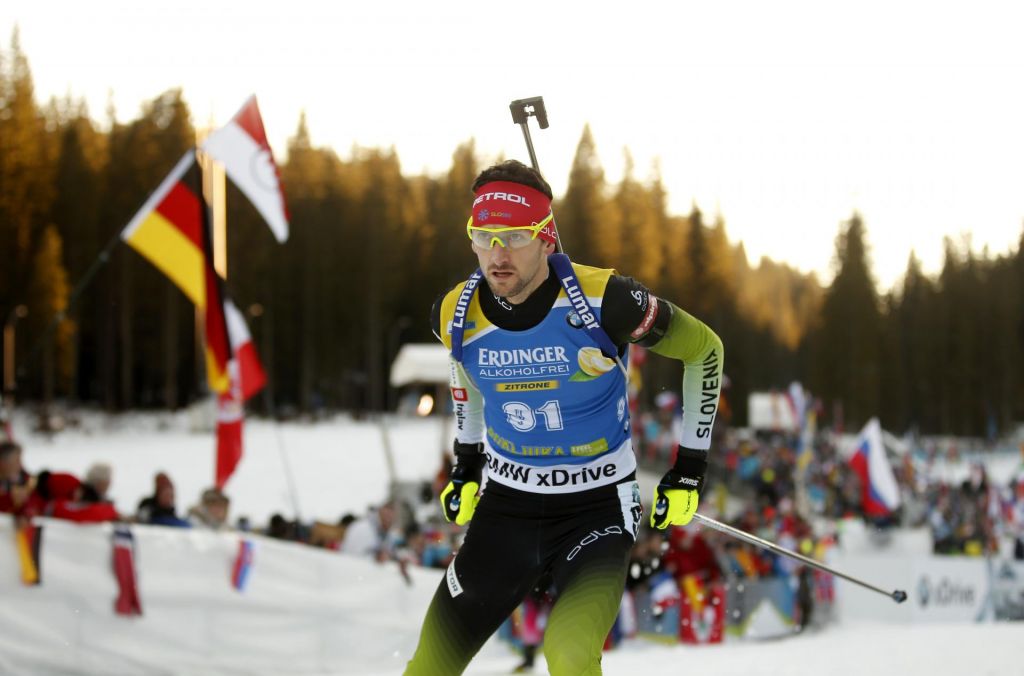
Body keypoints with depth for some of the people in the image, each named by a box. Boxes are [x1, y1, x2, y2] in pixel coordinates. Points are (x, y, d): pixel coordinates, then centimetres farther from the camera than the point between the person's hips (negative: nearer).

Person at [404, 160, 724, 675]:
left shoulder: (603, 300, -22)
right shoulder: (456, 314, -9)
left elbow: (704, 350, -5)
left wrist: (691, 468, -2)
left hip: (596, 507, -4)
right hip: (506, 504, 4)